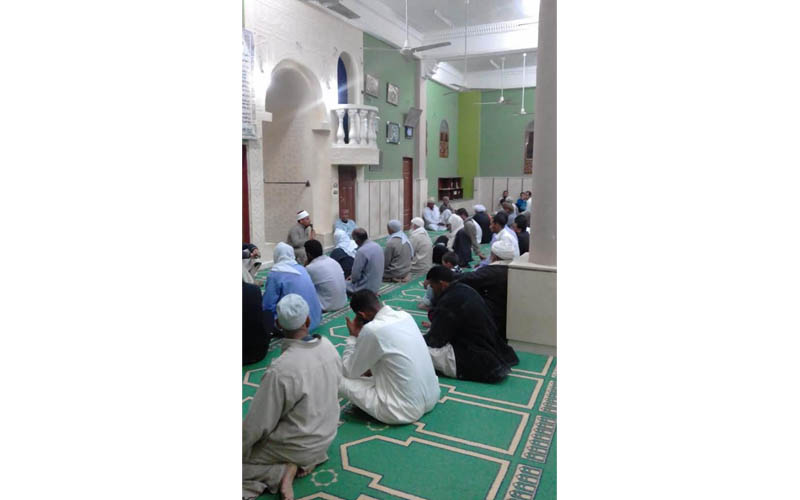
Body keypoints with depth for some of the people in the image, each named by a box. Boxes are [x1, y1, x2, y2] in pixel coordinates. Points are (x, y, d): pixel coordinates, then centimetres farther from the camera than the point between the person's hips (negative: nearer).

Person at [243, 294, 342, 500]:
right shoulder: (329, 347, -13)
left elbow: (258, 424, -22)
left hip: (299, 446, -6)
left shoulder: (280, 370, -32)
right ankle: (302, 463, 6)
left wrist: (242, 448, -2)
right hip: (326, 436, 6)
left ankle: (283, 471, -5)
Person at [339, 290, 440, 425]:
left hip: (404, 411, -8)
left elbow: (349, 372, -5)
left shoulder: (372, 330, -19)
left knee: (340, 380, -1)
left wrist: (353, 336, 5)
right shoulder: (405, 315, 3)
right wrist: (371, 369, 26)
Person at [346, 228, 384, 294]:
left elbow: (356, 275, -19)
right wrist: (353, 276, 15)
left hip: (366, 288, -8)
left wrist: (352, 278, 4)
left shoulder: (362, 251, -24)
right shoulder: (378, 246, 1)